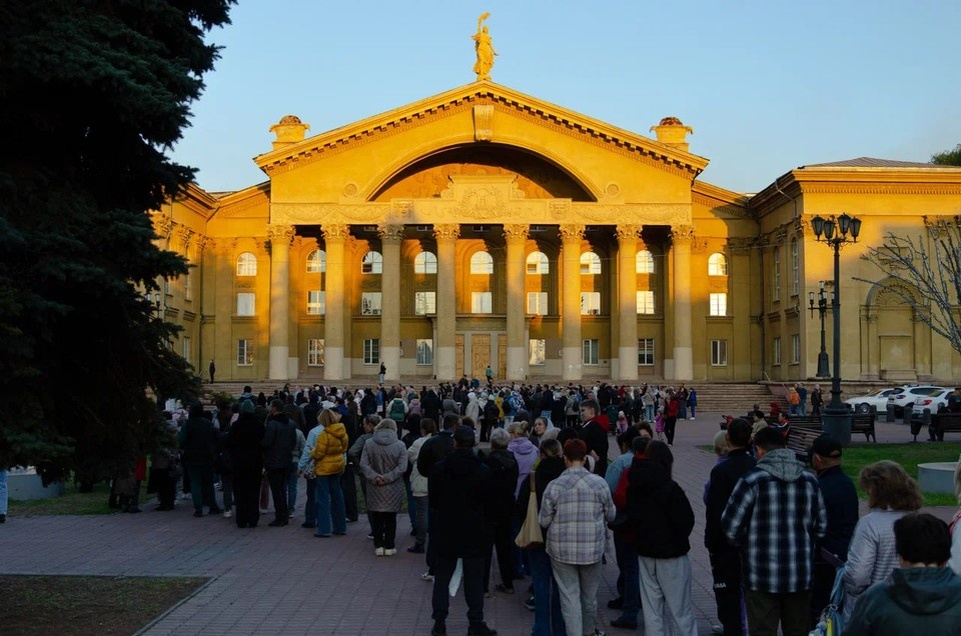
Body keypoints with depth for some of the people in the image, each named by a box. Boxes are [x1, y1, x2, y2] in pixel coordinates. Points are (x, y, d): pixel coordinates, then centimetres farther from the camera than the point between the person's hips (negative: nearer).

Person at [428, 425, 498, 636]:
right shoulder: (483, 471, -9)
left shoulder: (438, 468, -7)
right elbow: (489, 503, -2)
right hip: (474, 533, -1)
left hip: (445, 532, 1)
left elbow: (432, 500, 3)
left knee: (442, 578, 11)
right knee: (474, 579, 6)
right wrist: (485, 527, 13)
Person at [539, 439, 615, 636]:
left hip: (562, 550, -2)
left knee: (569, 597, 4)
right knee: (589, 595, 20)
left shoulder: (554, 486, -11)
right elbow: (610, 515, 4)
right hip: (592, 549, 2)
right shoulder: (599, 483, -7)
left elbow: (544, 521, -6)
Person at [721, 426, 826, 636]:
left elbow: (731, 527, -10)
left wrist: (746, 545, 10)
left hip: (762, 578, -4)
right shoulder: (809, 480, 3)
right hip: (800, 575, 4)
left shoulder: (752, 480, -11)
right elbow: (821, 526, 9)